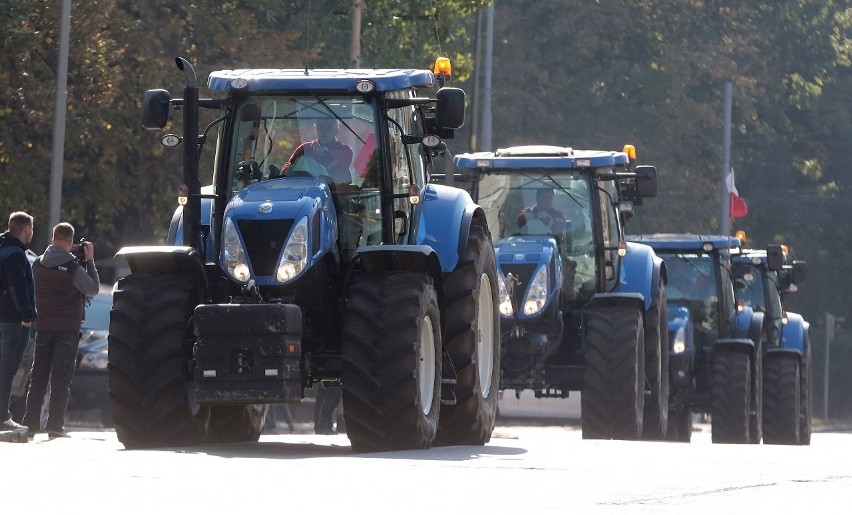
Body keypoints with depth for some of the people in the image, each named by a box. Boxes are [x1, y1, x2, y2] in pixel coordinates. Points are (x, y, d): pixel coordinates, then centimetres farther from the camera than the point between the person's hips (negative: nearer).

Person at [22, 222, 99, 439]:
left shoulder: (38, 265, 2)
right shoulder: (73, 268, -15)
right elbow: (93, 289, -5)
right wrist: (90, 261, 0)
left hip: (44, 326, 5)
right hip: (68, 327, -5)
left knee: (39, 374, 11)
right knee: (61, 377, -3)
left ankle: (31, 423, 9)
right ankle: (55, 425, -8)